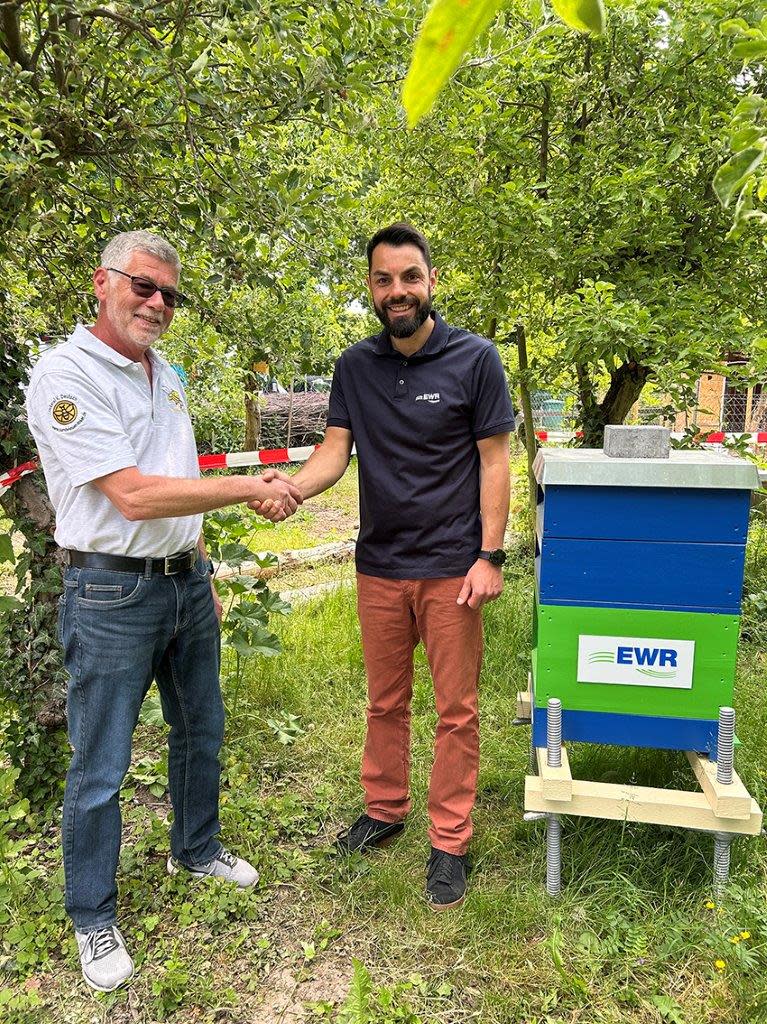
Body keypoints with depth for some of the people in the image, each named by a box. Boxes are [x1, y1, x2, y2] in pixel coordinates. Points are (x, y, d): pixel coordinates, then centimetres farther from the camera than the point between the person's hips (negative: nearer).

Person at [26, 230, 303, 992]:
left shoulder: (166, 374, 11)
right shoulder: (66, 374, -14)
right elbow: (133, 497, -23)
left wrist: (203, 576, 17)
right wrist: (250, 489, -19)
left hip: (185, 584, 8)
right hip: (112, 594, -7)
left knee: (200, 732, 20)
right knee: (101, 768, 6)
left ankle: (195, 850, 44)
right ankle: (92, 918, 28)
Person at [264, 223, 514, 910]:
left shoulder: (474, 358, -6)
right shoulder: (355, 366, 5)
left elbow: (494, 460, -6)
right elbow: (336, 450, 1)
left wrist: (490, 555, -12)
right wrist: (292, 487, -21)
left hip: (451, 568, -3)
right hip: (379, 567, 4)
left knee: (456, 710, 7)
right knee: (385, 701, 18)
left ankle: (449, 840, 25)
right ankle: (385, 809, 38)